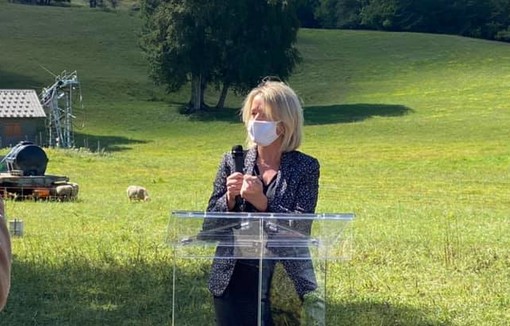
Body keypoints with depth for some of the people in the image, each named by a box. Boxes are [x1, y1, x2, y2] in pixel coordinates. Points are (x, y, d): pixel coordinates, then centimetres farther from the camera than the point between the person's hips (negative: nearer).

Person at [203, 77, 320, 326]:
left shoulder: (305, 167, -1)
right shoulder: (232, 162, 5)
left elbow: (302, 228, -11)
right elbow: (208, 227, 5)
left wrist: (262, 202, -21)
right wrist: (230, 198, -13)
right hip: (234, 281, 2)